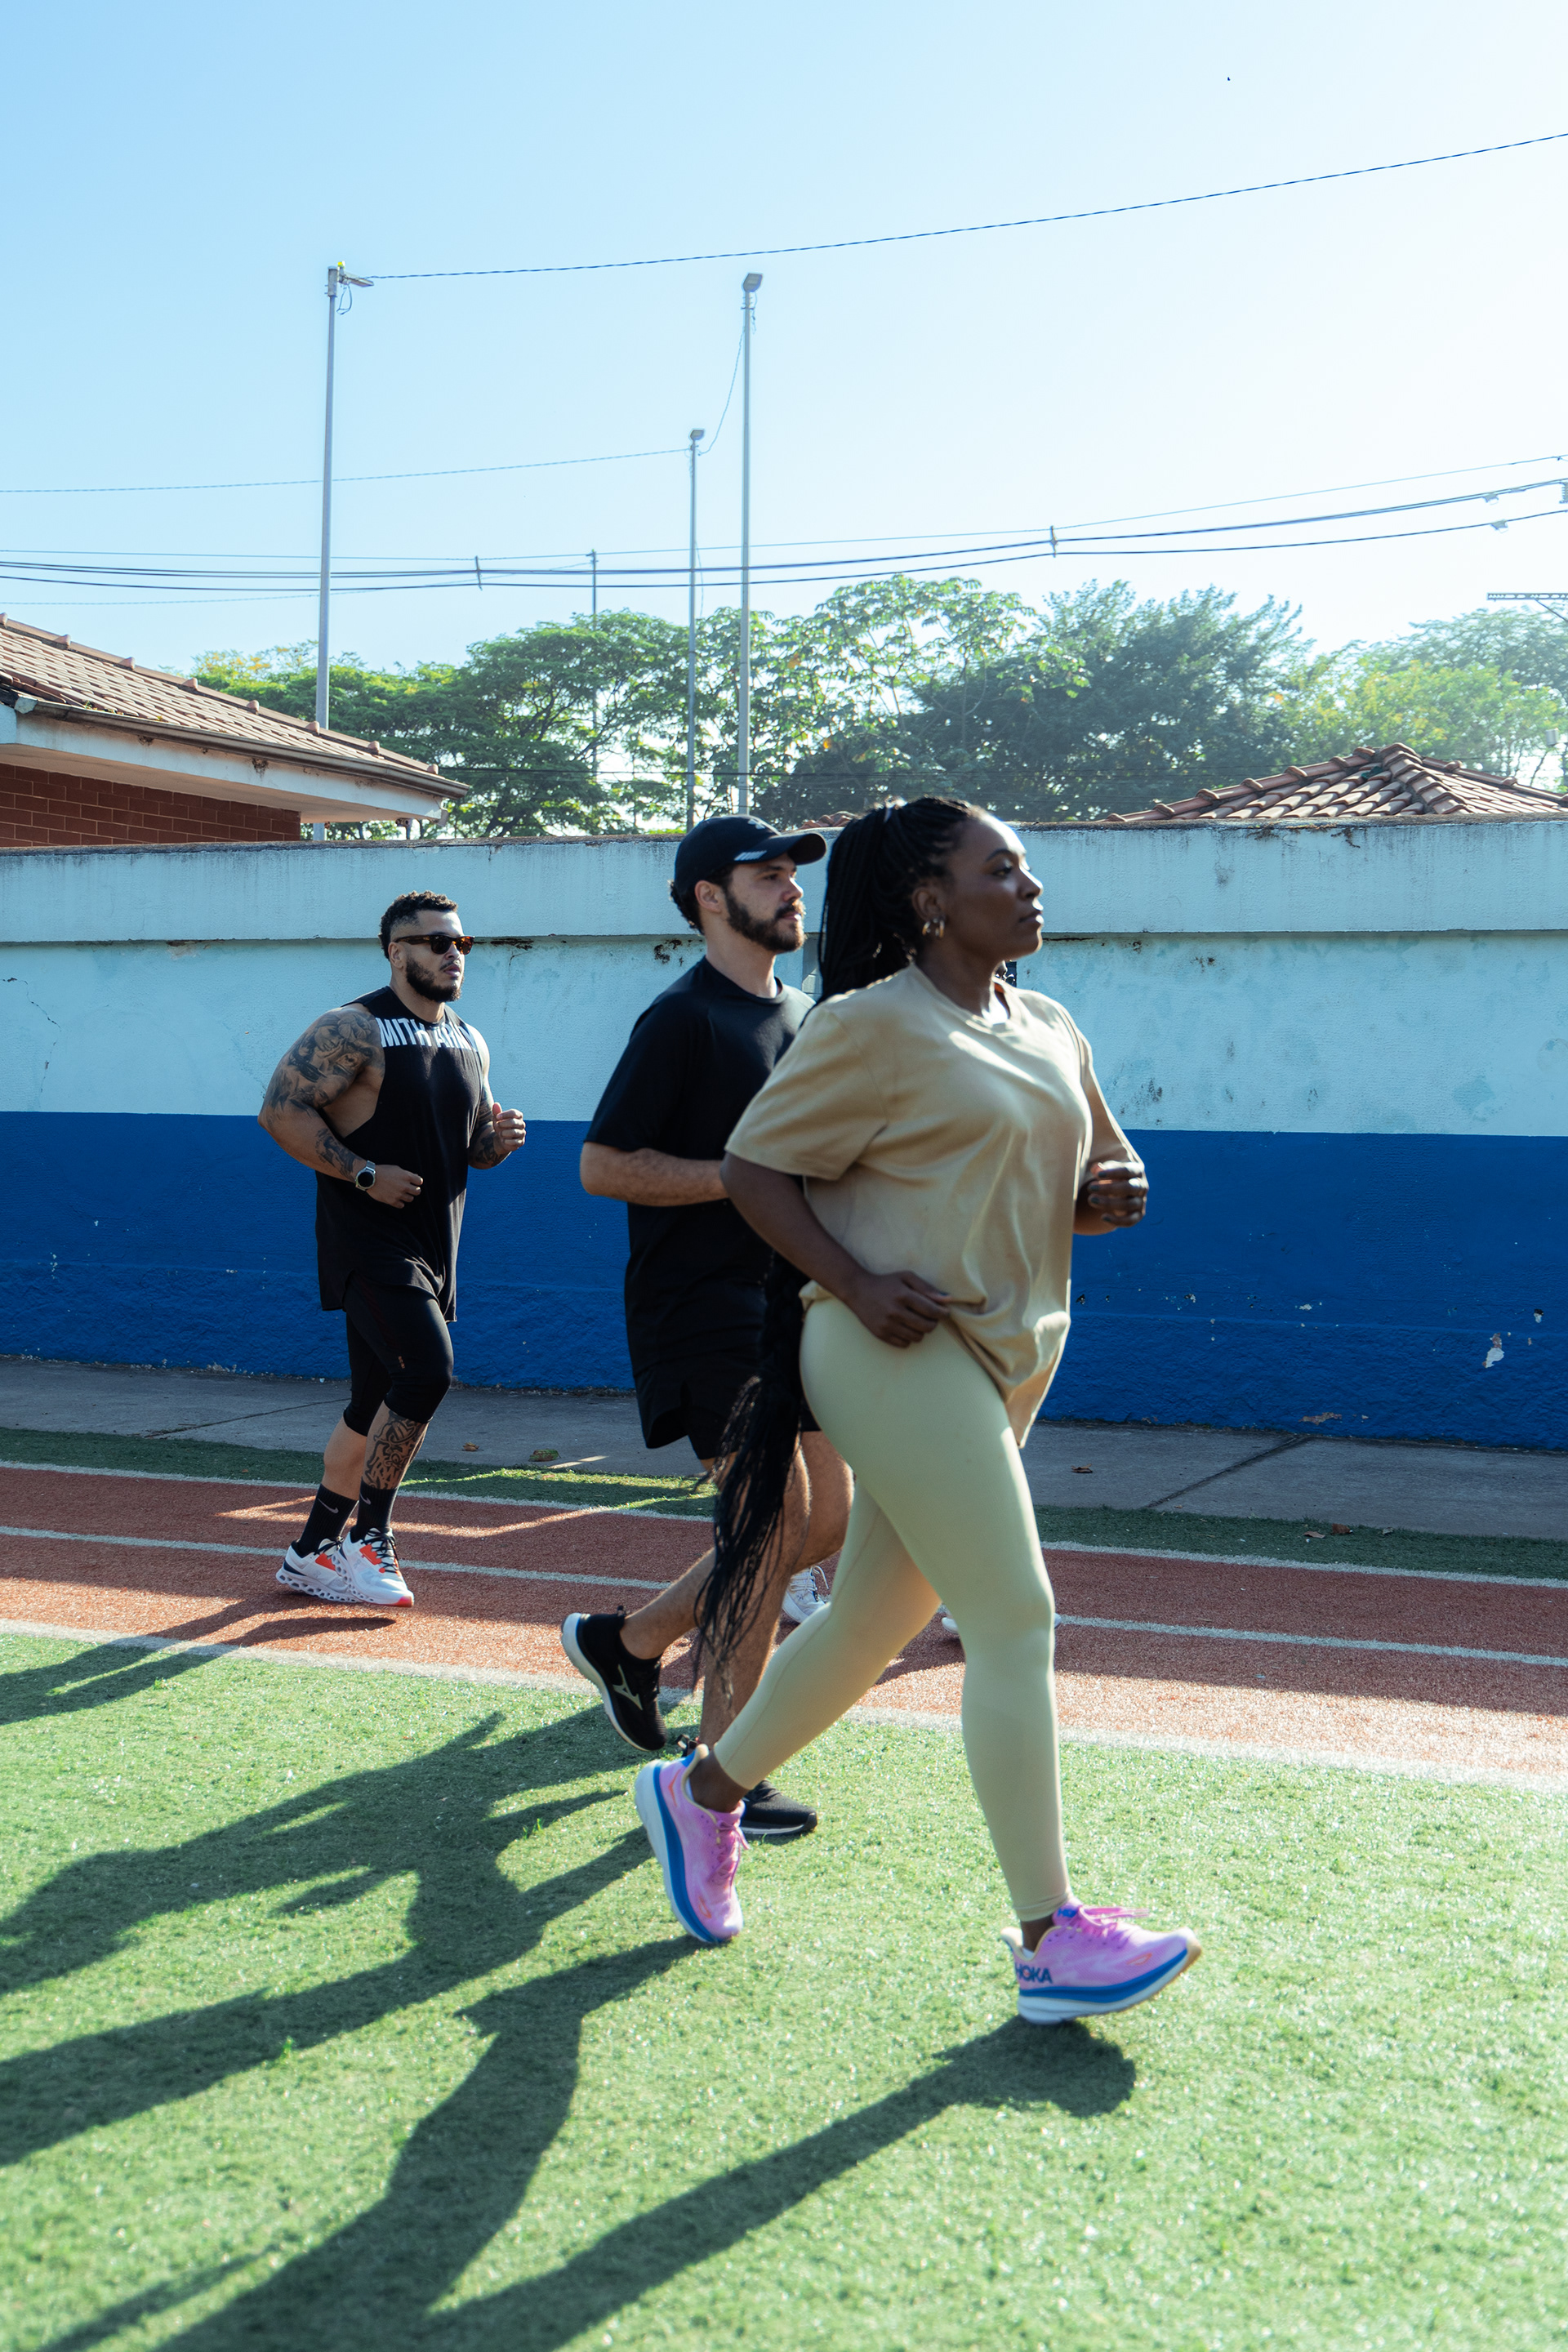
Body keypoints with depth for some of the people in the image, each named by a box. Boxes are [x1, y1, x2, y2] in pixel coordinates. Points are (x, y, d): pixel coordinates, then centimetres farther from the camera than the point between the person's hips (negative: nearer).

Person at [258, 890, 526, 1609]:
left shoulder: (470, 1043, 13)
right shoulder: (354, 1030, -11)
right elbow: (281, 1111, -17)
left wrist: (497, 1140, -1)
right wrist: (365, 1173, -21)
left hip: (433, 1249, 8)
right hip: (370, 1244, -8)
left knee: (377, 1402, 12)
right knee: (427, 1372, -20)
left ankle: (312, 1551, 24)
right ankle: (367, 1540, -5)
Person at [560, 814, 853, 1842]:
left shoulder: (807, 1013, 15)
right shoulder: (684, 1019, -11)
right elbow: (604, 1165, -17)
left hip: (787, 1299, 9)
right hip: (701, 1305, -9)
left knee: (826, 1514, 10)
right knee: (777, 1511, -13)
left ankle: (631, 1642, 26)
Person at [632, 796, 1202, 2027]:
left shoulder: (1049, 1029, 14)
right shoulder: (871, 1026, -9)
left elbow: (1097, 1164, 24)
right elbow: (753, 1166, -8)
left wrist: (1109, 1194, 0)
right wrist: (857, 1285, -19)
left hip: (1007, 1359, 8)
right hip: (905, 1358, -8)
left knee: (876, 1620, 14)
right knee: (1015, 1622, -10)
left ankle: (702, 1791, 34)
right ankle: (1050, 1940, -3)